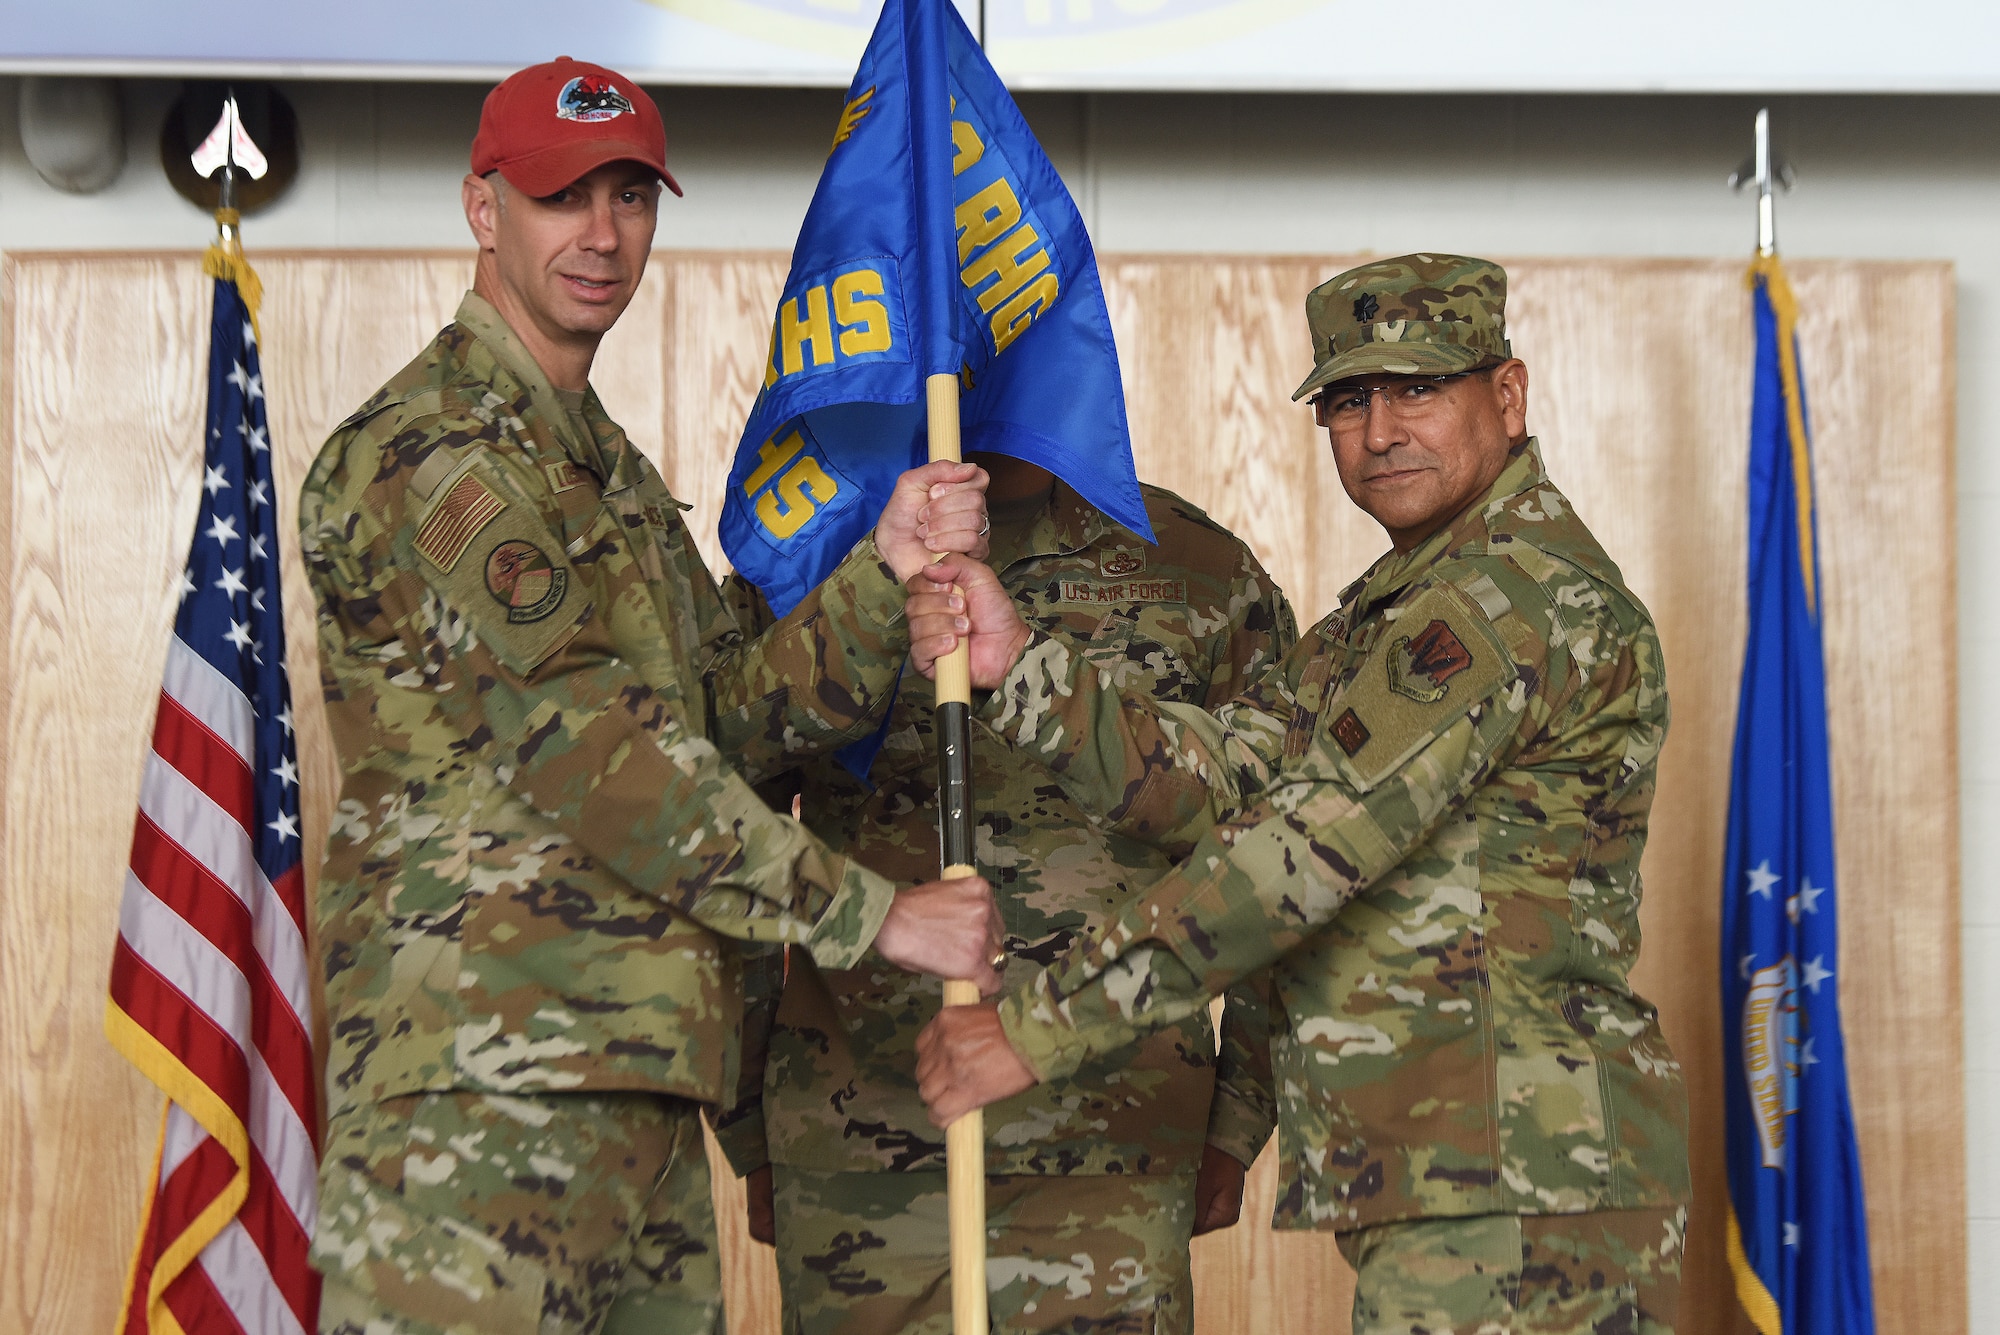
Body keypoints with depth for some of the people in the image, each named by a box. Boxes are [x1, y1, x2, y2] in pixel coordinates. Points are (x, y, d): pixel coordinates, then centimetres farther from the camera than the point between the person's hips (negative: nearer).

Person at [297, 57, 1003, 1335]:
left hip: (638, 1077, 9)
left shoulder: (611, 468, 23)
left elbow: (742, 712, 14)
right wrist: (870, 913, -14)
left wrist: (889, 572, -4)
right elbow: (587, 752, -16)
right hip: (482, 1079, -9)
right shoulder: (430, 451, -9)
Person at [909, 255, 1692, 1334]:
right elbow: (1217, 778, 5)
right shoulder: (1391, 611, 21)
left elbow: (1306, 848, -20)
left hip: (1507, 1193, -10)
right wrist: (1021, 669, -9)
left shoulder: (1518, 593, -12)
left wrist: (1043, 1022, -19)